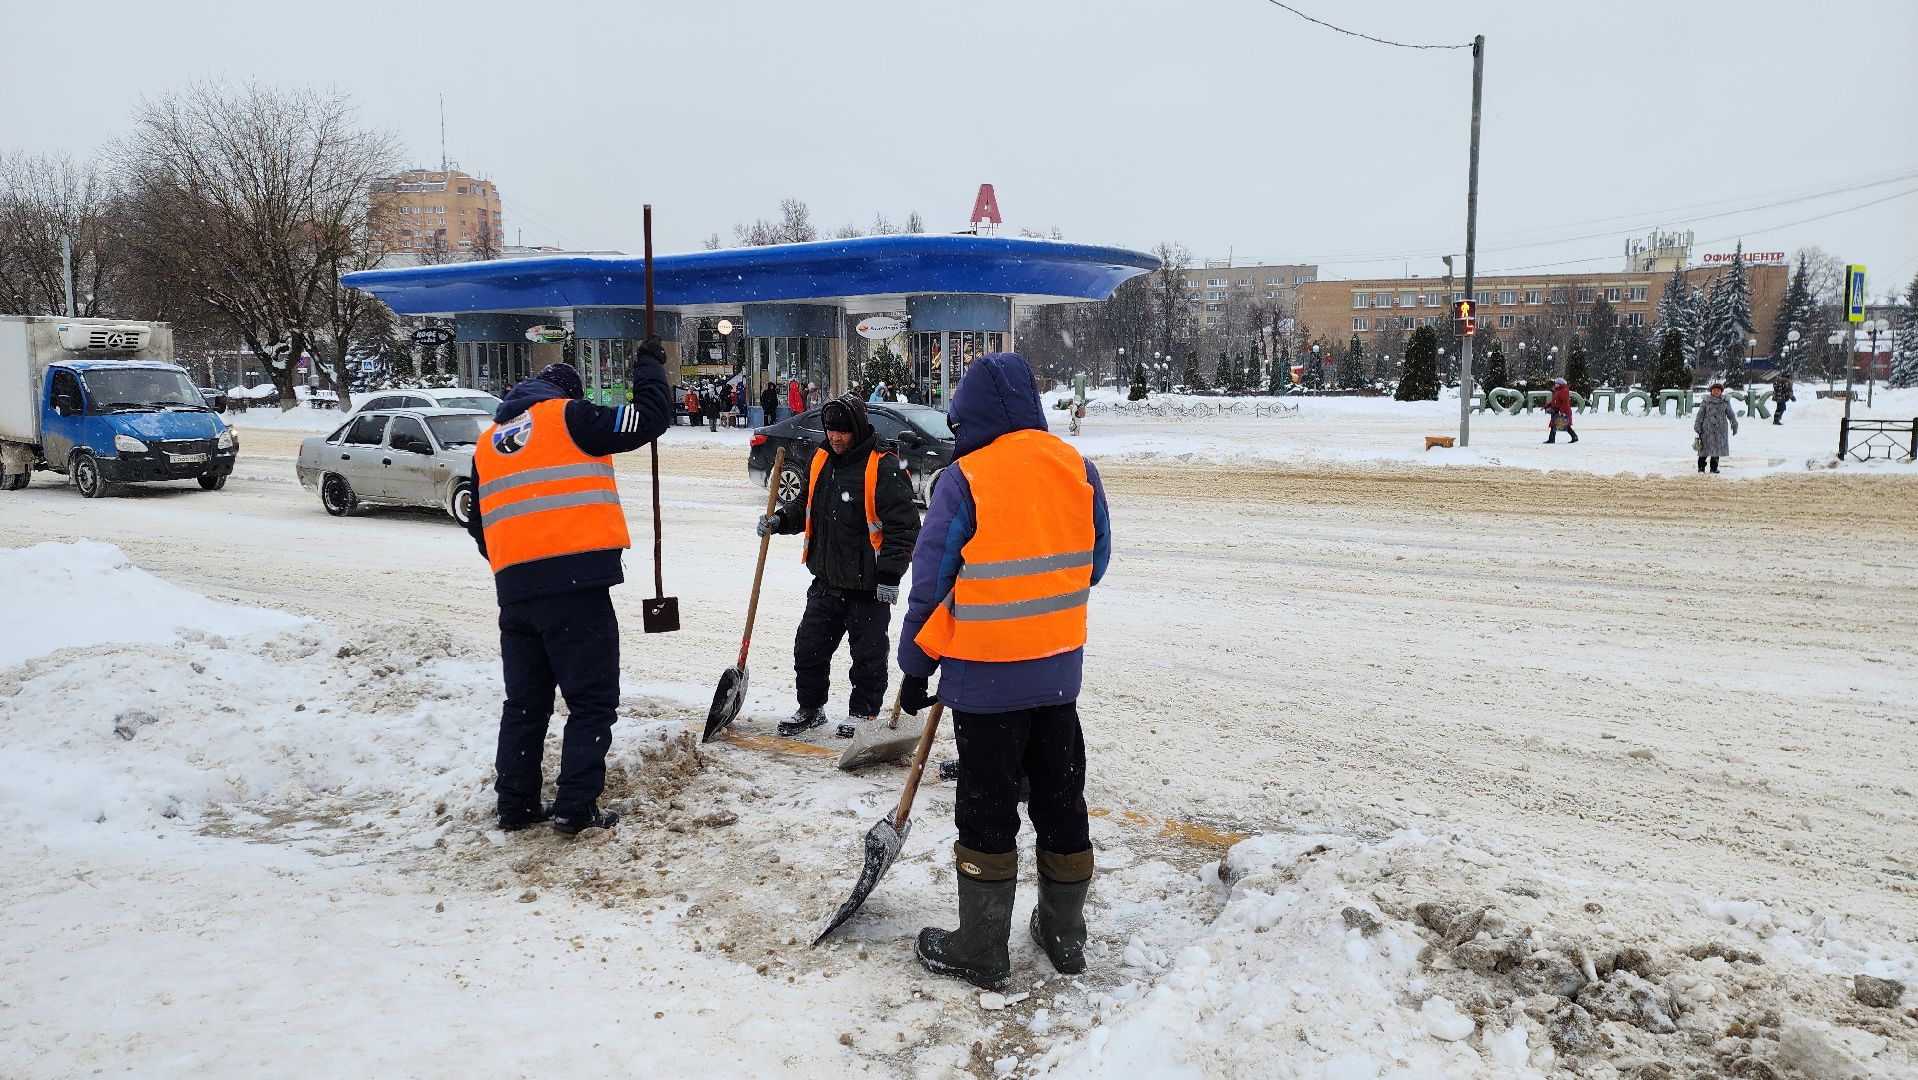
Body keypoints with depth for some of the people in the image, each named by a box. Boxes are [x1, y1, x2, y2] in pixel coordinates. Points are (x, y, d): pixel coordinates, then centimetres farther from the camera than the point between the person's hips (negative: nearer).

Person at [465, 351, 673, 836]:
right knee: (593, 698, 1)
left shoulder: (488, 441, 22)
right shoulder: (568, 416, 1)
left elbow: (479, 523, 25)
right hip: (575, 581, -6)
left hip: (514, 585, 7)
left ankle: (516, 804, 21)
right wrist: (649, 365, 15)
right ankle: (577, 806, -3)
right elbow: (650, 417, -1)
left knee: (525, 700, 17)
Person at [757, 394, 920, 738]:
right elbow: (806, 506, 22)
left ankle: (862, 713, 23)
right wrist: (781, 520, 2)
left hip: (868, 588, -6)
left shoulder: (884, 467, -15)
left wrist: (889, 574, -18)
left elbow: (903, 525, -16)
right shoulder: (822, 460, 8)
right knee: (808, 647, 12)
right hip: (827, 582, 7)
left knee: (868, 655, 6)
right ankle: (810, 707, 30)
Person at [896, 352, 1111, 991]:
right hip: (1059, 669, 5)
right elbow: (1094, 561, 12)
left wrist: (915, 667, 1)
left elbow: (931, 581, -10)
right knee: (1061, 799, 17)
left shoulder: (965, 479, -14)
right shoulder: (1077, 469, 2)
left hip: (986, 674, -5)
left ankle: (981, 952, 18)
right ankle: (1064, 936, 31)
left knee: (987, 811, 6)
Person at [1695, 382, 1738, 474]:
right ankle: (1701, 467, 7)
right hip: (1707, 428, -2)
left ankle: (1714, 468, 11)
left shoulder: (1725, 402, 9)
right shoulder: (1705, 402, 3)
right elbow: (1700, 414, 2)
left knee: (1717, 448, 3)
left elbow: (1730, 414, 13)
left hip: (1720, 429, 2)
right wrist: (1697, 426, -5)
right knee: (1705, 447, -3)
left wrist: (1734, 425, 8)